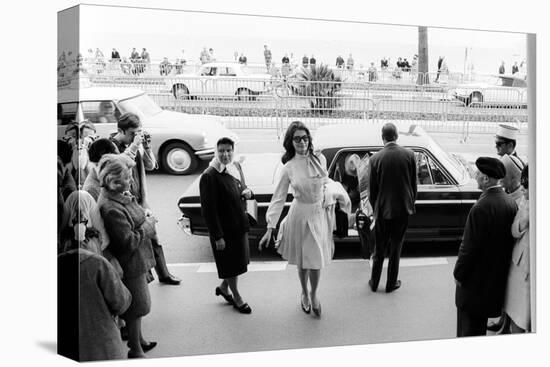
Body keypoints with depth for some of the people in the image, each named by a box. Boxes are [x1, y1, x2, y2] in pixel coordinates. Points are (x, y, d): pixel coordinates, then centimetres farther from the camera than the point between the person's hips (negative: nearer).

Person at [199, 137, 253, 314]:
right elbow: (208, 209, -22)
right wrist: (218, 236, -21)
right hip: (224, 229, -7)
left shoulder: (235, 167, 3)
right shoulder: (209, 176, -22)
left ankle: (223, 287, 44)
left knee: (238, 260, 21)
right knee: (231, 265, 10)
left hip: (239, 225, 8)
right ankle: (237, 298, 31)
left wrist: (247, 192, -6)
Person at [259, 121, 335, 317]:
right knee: (302, 261, 10)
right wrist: (270, 229, -12)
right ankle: (304, 293, 36)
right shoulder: (289, 168, -10)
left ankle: (314, 295, 29)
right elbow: (278, 198, -8)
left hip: (319, 215, 2)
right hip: (300, 216, -2)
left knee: (316, 261, 4)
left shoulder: (320, 159, -4)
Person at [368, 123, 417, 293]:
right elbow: (414, 184, -1)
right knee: (396, 248, 13)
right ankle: (391, 283, 22)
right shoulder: (409, 155, -8)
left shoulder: (375, 158, -11)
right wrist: (411, 204, 13)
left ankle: (374, 283, 25)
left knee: (379, 249, 15)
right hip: (403, 209, 1)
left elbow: (372, 189, -3)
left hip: (383, 210, 0)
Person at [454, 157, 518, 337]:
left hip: (475, 280, -7)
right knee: (481, 325, 23)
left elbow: (469, 247, -22)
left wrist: (458, 274, -9)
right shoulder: (511, 203, -3)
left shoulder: (481, 208, -26)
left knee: (468, 326, 7)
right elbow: (510, 239, 6)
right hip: (497, 277, 7)